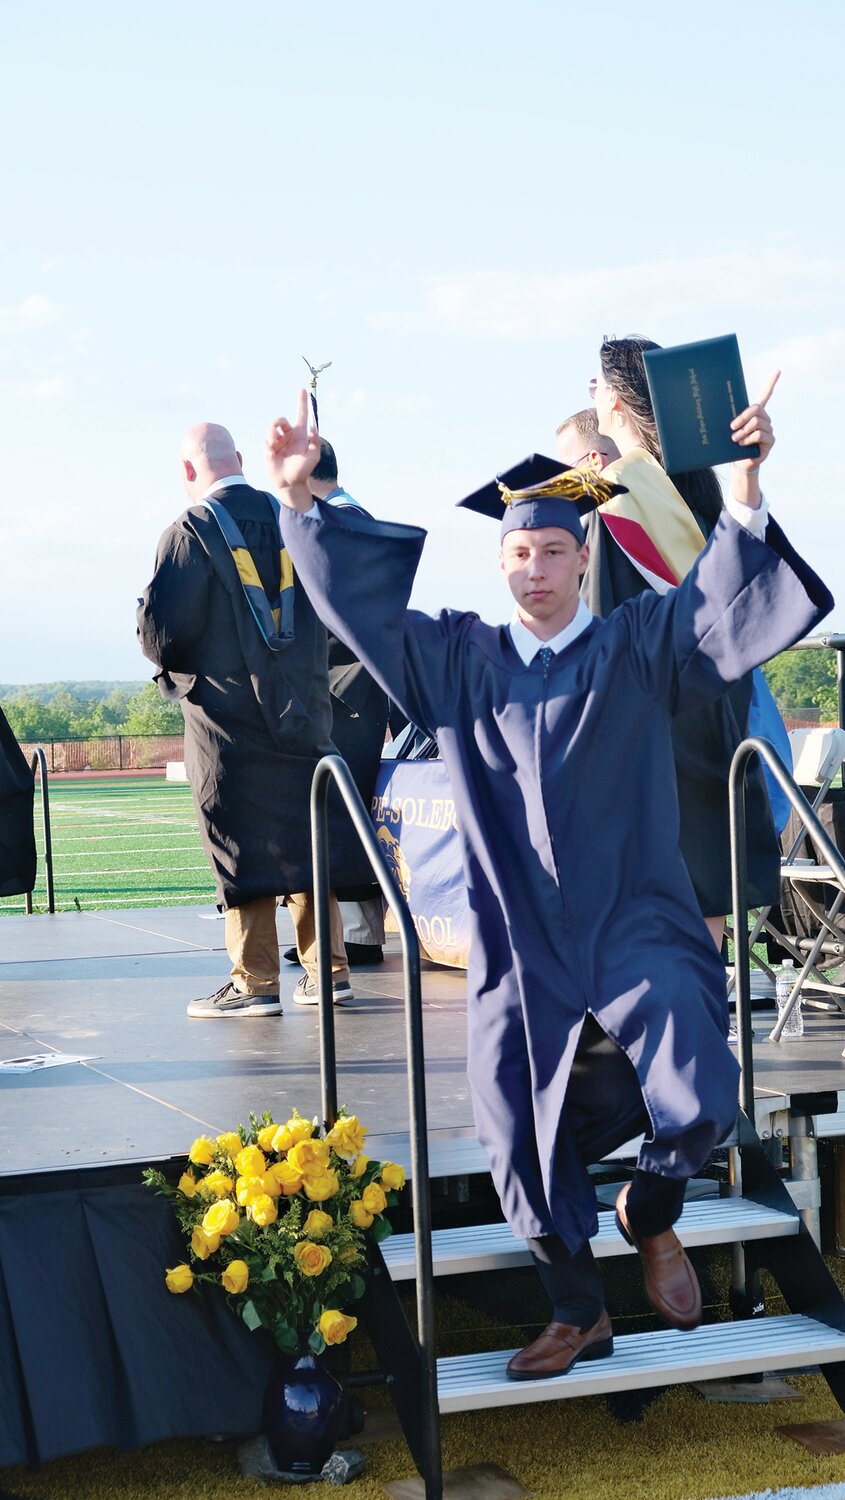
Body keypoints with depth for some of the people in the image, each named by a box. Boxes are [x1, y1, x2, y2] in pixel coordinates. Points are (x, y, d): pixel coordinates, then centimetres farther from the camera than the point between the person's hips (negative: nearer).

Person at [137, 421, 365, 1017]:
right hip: (303, 711, 5)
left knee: (242, 845, 0)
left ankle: (256, 981, 2)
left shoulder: (189, 533, -11)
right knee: (307, 835, 12)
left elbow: (161, 632, -14)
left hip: (227, 716, -5)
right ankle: (328, 968, 15)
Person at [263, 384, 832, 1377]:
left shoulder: (637, 646, 5)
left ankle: (651, 1218, 15)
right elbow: (363, 600, 9)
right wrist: (300, 496, 1)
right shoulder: (459, 657, 11)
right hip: (520, 943, 2)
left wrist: (745, 487, -23)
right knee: (517, 1135, -3)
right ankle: (578, 1312, 20)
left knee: (697, 1105, -20)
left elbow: (722, 599, -8)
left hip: (635, 924, -2)